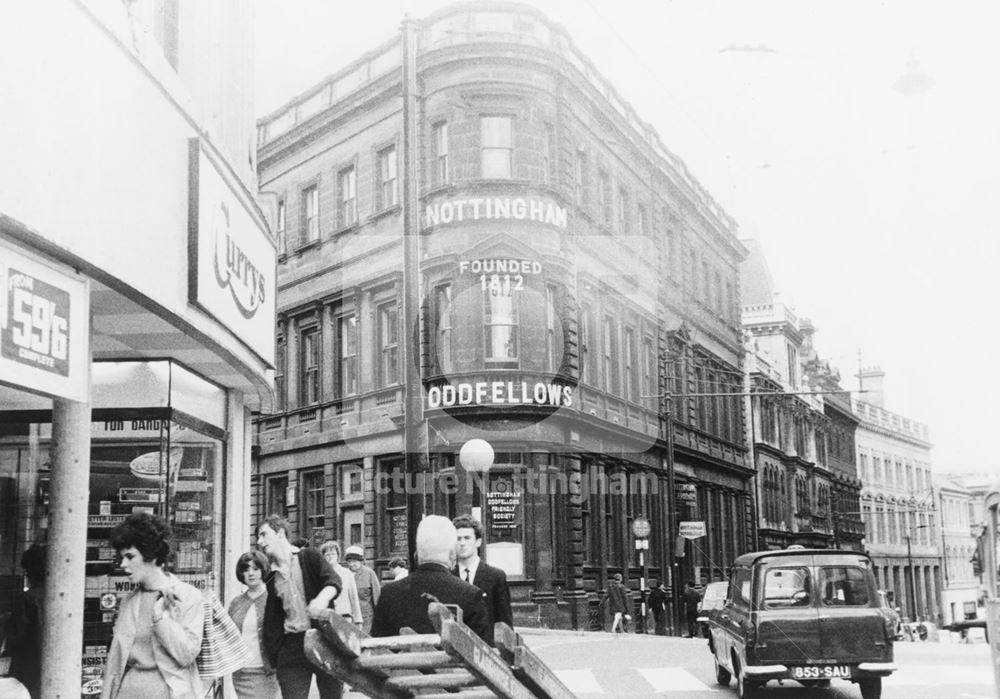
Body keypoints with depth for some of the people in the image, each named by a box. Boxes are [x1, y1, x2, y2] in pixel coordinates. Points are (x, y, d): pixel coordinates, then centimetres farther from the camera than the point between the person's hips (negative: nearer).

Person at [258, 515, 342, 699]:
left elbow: (334, 580, -11)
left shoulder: (310, 557, 4)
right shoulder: (271, 579, 16)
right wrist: (272, 658, 7)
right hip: (291, 648, 3)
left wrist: (323, 596, -33)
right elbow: (271, 622, 15)